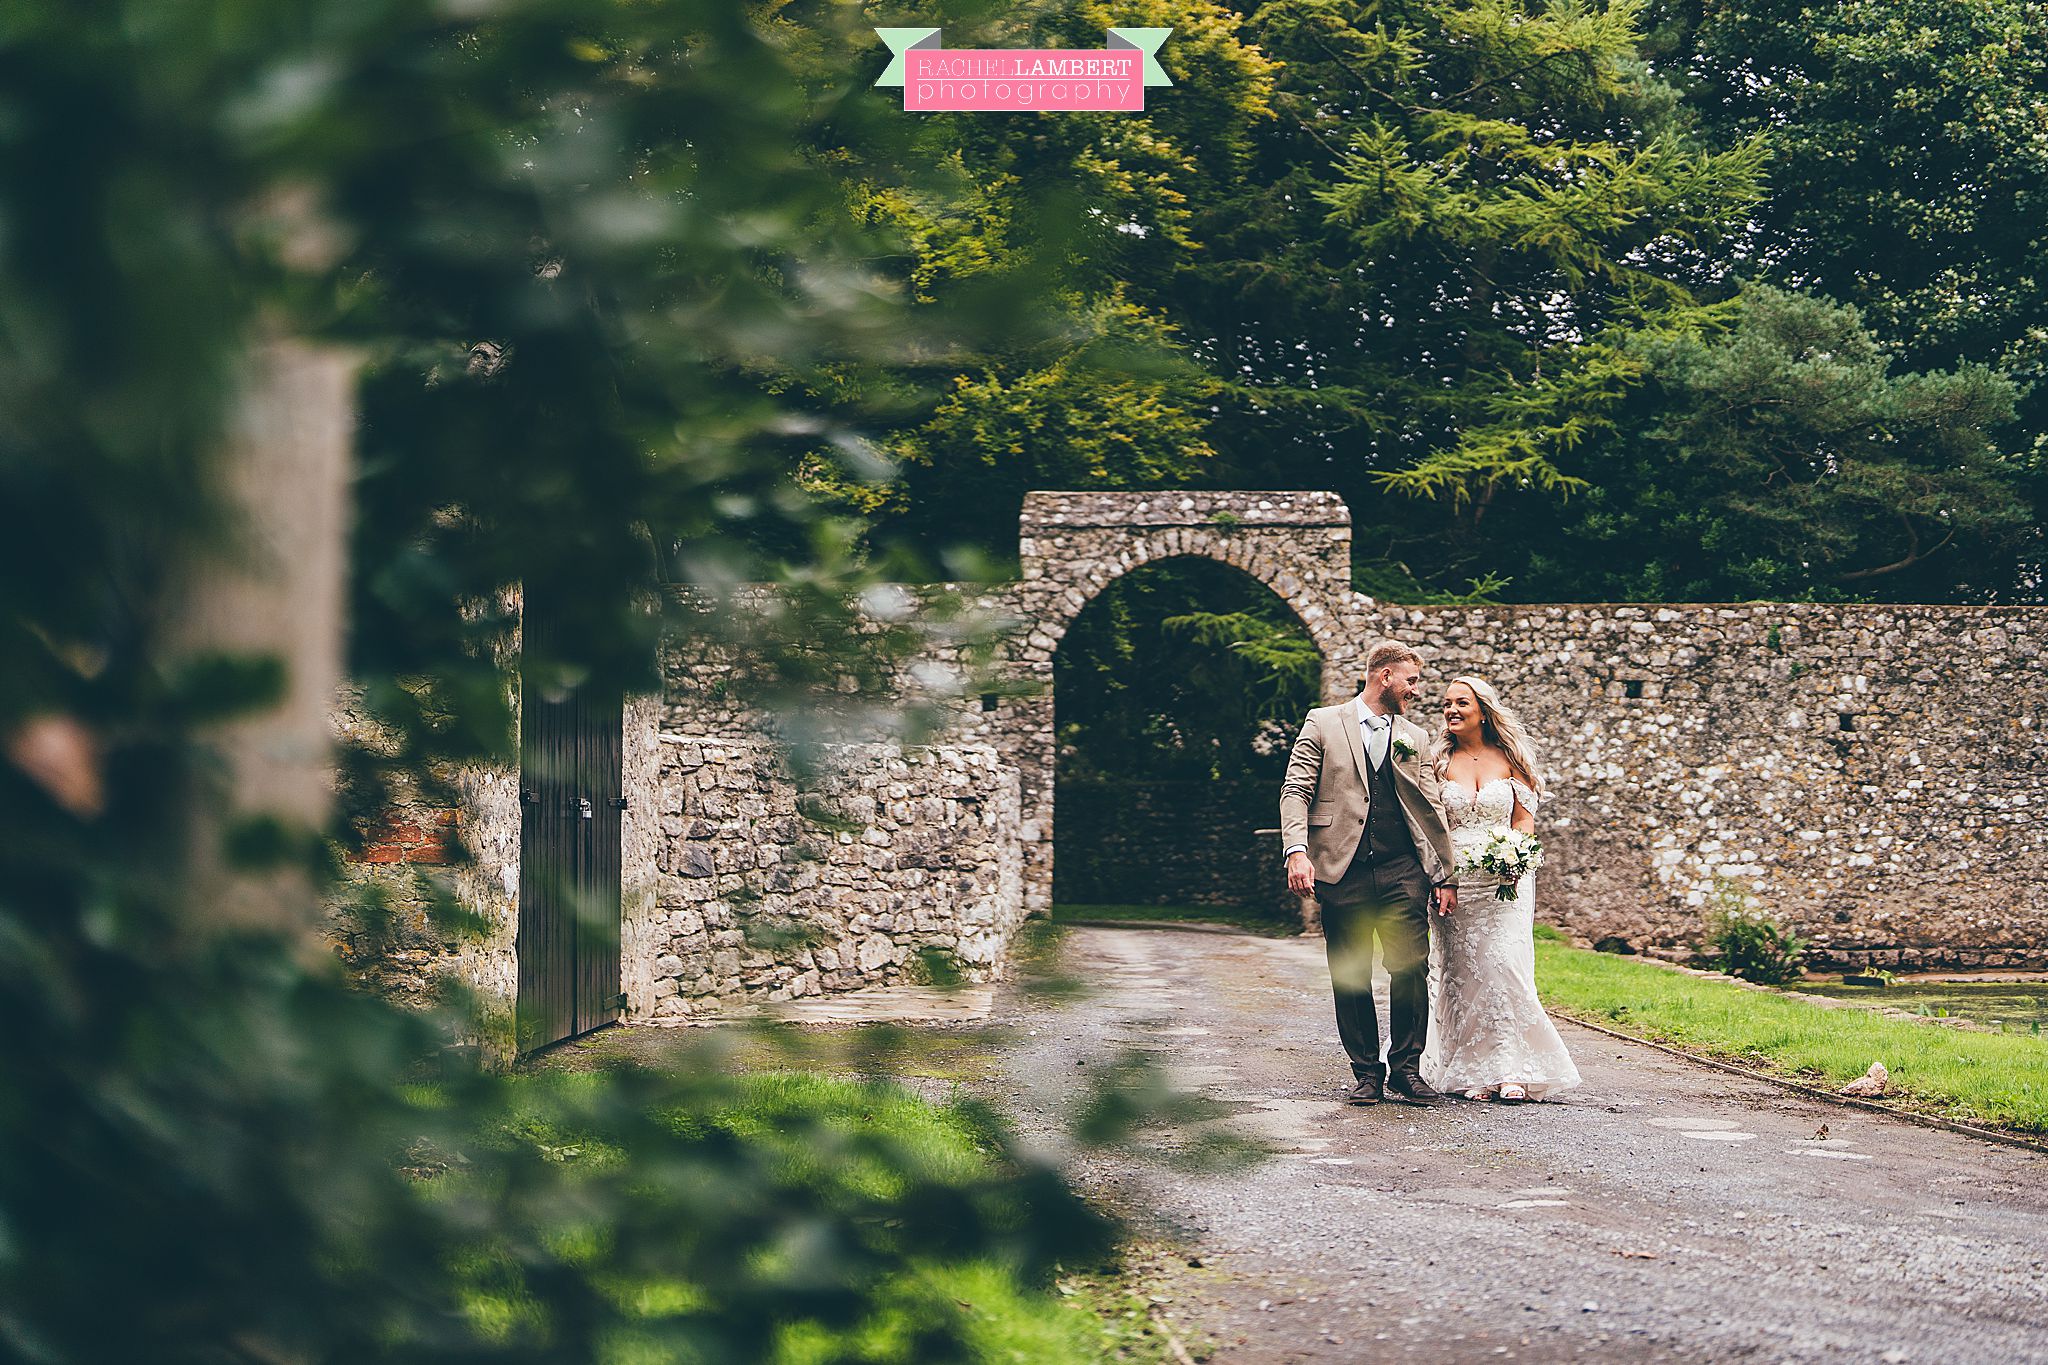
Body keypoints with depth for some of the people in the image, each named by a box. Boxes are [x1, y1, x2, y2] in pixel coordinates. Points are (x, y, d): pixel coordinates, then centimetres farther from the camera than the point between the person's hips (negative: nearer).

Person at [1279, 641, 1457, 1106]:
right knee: (1350, 978, 2)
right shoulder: (1323, 724, 6)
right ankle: (1366, 1072, 12)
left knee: (1412, 969, -6)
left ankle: (1406, 1068, 6)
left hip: (1403, 872, 2)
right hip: (1343, 870, -2)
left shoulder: (1415, 738, 17)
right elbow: (1296, 790, -1)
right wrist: (1297, 850, -15)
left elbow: (1431, 811, 18)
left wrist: (1445, 876, 13)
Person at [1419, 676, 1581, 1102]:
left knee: (1504, 967, -10)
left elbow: (1525, 819, 7)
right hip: (1454, 882, 1)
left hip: (1505, 880, -1)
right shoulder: (1440, 762, 8)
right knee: (1462, 972, -2)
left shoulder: (1509, 760, 7)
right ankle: (1472, 1072, 2)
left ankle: (1511, 1070, -7)